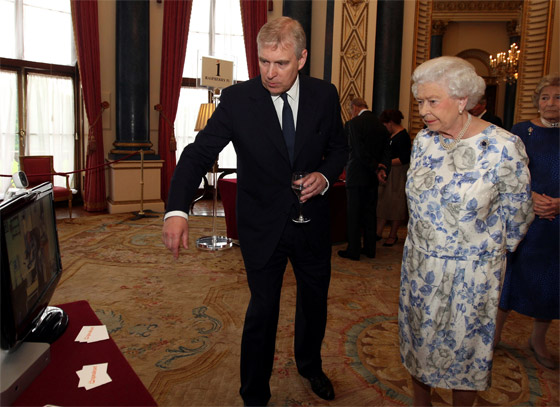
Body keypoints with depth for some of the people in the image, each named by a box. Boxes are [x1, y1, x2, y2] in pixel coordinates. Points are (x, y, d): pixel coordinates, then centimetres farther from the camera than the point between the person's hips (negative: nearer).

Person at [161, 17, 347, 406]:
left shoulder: (324, 94, -7)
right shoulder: (238, 99, -15)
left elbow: (339, 146, 7)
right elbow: (199, 153, -19)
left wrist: (326, 175, -15)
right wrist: (177, 210, -34)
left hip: (312, 221, 4)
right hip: (263, 225, -3)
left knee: (315, 300, 21)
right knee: (263, 308, 8)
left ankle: (310, 366, 52)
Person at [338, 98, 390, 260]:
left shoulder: (353, 124, -12)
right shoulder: (381, 126, 8)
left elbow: (360, 152, -17)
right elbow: (386, 151, 2)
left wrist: (376, 169, -10)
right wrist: (382, 169, -10)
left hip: (356, 176, -6)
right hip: (372, 179, 6)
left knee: (353, 214, 3)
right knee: (370, 213, 14)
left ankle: (353, 250, 8)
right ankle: (370, 248, 21)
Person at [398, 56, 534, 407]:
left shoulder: (503, 147, -18)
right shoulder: (423, 140, -3)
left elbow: (517, 215, -5)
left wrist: (488, 251, 7)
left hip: (469, 272, -5)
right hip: (419, 265, 5)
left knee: (465, 347, 13)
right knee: (417, 337, 18)